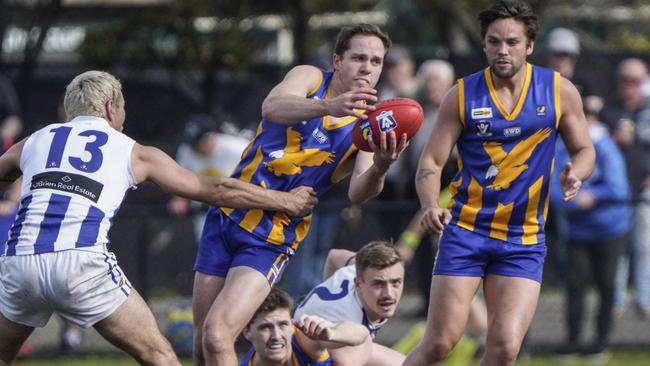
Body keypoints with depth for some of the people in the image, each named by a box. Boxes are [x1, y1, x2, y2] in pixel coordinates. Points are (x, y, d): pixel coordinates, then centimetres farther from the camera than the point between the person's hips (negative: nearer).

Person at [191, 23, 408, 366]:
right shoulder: (310, 78, -2)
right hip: (228, 216, 2)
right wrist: (327, 107, -44)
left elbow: (357, 192, -19)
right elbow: (272, 107, -25)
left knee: (217, 338, -21)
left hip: (272, 239, -2)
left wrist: (379, 169, -43)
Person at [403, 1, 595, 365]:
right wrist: (431, 207, -22)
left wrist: (575, 174, -14)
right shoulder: (463, 95, -3)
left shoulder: (560, 91, -1)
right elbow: (431, 161, -2)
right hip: (466, 230, -1)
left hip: (525, 240, 1)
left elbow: (584, 149, 10)